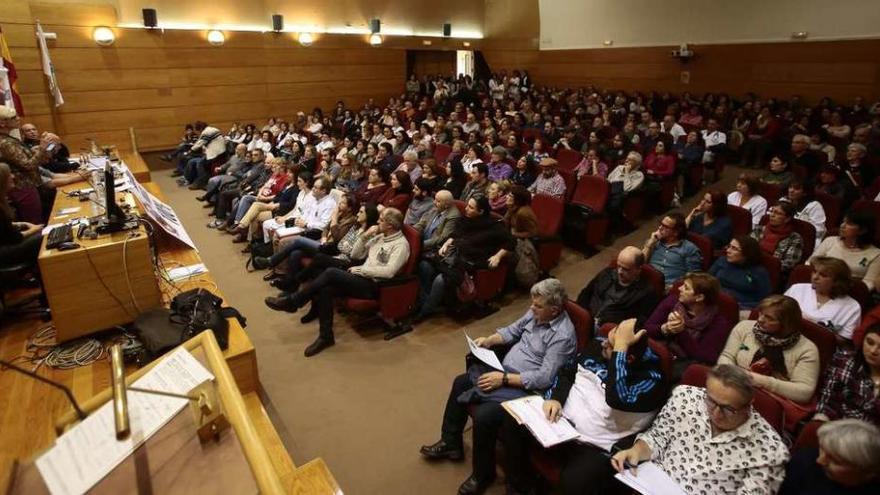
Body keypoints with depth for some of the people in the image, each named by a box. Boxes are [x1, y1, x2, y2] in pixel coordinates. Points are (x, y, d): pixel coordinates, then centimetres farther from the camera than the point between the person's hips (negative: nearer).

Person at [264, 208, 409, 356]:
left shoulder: (401, 244, -10)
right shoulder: (379, 236, 16)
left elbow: (389, 271, -24)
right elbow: (354, 254, 18)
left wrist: (360, 269, -16)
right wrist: (365, 236, 2)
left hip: (373, 285, -8)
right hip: (361, 278, 8)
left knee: (331, 273, -23)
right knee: (325, 290, -19)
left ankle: (293, 301, -8)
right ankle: (326, 336, -9)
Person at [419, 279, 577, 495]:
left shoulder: (562, 335, -25)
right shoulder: (536, 312, -2)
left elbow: (544, 378, -27)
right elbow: (513, 329, 15)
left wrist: (504, 379, -25)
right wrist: (489, 340, -2)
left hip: (525, 388, -9)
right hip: (503, 369, 10)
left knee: (483, 416, -25)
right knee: (460, 382, 12)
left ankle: (483, 475, 4)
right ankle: (451, 443, 27)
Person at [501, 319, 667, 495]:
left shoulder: (652, 377, -19)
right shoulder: (598, 345, 1)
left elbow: (617, 399, -37)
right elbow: (567, 371, 12)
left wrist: (621, 345, -35)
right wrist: (555, 398, -7)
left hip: (597, 448, -6)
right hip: (563, 419, 6)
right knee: (512, 424, -9)